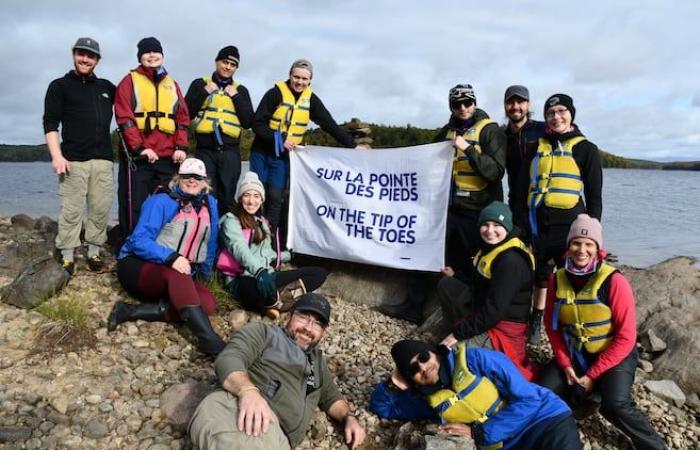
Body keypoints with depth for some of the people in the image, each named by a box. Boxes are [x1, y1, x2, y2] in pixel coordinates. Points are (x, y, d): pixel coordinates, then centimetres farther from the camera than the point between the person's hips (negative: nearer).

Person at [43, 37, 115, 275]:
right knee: (71, 210, -6)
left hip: (103, 160, 4)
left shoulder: (107, 87, 19)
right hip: (73, 160, -3)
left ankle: (94, 253, 10)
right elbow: (50, 124, 0)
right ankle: (67, 257, 0)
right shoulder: (60, 86, 8)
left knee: (101, 209, 1)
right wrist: (57, 156, -11)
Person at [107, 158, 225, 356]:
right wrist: (170, 258, -33)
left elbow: (210, 245, 18)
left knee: (208, 304, -25)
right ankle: (207, 338, -49)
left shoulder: (210, 204, 8)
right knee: (176, 274, -39)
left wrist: (205, 275, 18)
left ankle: (131, 311, -27)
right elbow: (139, 240, -19)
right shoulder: (161, 202, -9)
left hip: (178, 277, 5)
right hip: (138, 266, -5)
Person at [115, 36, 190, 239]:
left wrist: (181, 147, 0)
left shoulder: (172, 84, 19)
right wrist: (139, 147, -14)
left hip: (168, 157, 4)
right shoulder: (130, 80, 7)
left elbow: (183, 118, 14)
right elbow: (124, 118, -3)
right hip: (138, 156, -4)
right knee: (136, 207, -3)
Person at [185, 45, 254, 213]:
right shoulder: (200, 84, 10)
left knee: (226, 198, 6)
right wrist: (205, 92, -7)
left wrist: (236, 97, -4)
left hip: (230, 152, 1)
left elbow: (248, 122, 3)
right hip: (205, 150, -1)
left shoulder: (241, 90, 13)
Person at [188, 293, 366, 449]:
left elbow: (331, 396, 40)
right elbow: (229, 359, -2)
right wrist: (248, 390, -23)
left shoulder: (317, 359, 36)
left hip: (277, 435, 3)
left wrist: (348, 417, 17)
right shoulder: (263, 331, 15)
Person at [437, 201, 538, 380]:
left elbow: (494, 310, -26)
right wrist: (456, 275, 9)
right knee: (446, 285, 2)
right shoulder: (490, 247, 6)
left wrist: (458, 333, -22)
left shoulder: (512, 261, -24)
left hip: (502, 330, -10)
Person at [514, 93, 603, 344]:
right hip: (538, 227, 3)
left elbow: (595, 195, 3)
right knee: (540, 277, 14)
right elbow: (522, 188, 10)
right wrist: (521, 224, 2)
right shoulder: (537, 147, 13)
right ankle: (536, 321, 29)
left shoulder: (586, 149, 5)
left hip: (570, 227, -3)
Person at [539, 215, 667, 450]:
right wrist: (565, 364, -7)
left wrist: (592, 375, -16)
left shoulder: (614, 281, -17)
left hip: (614, 356, -4)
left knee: (615, 406, -28)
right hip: (573, 354, 4)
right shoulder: (558, 279, -4)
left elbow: (626, 337, -16)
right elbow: (551, 324, 4)